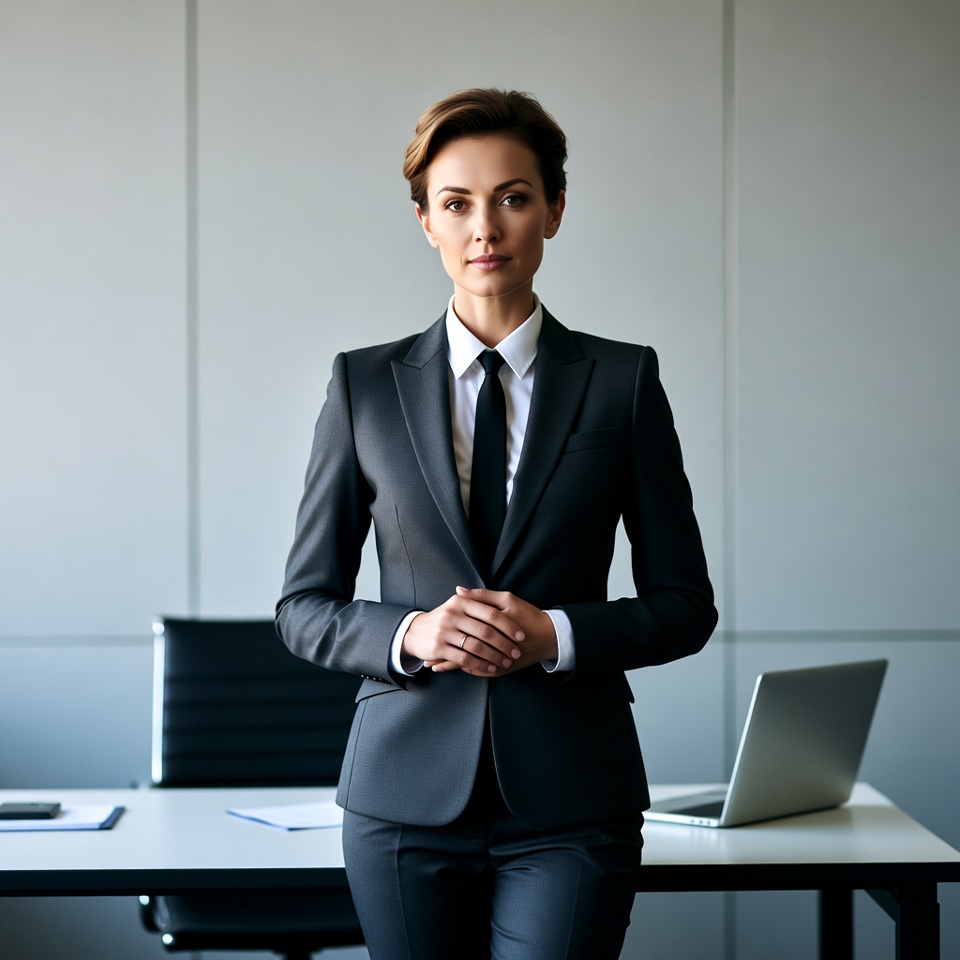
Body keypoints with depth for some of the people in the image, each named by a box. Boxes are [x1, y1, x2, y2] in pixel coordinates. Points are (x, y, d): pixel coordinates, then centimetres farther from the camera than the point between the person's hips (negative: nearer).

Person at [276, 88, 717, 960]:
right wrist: (411, 635, -13)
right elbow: (304, 606, 6)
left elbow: (684, 605, 5)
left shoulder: (623, 381, 2)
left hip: (568, 800, -1)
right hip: (408, 794, 1)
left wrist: (556, 634, -13)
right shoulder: (365, 384, 4)